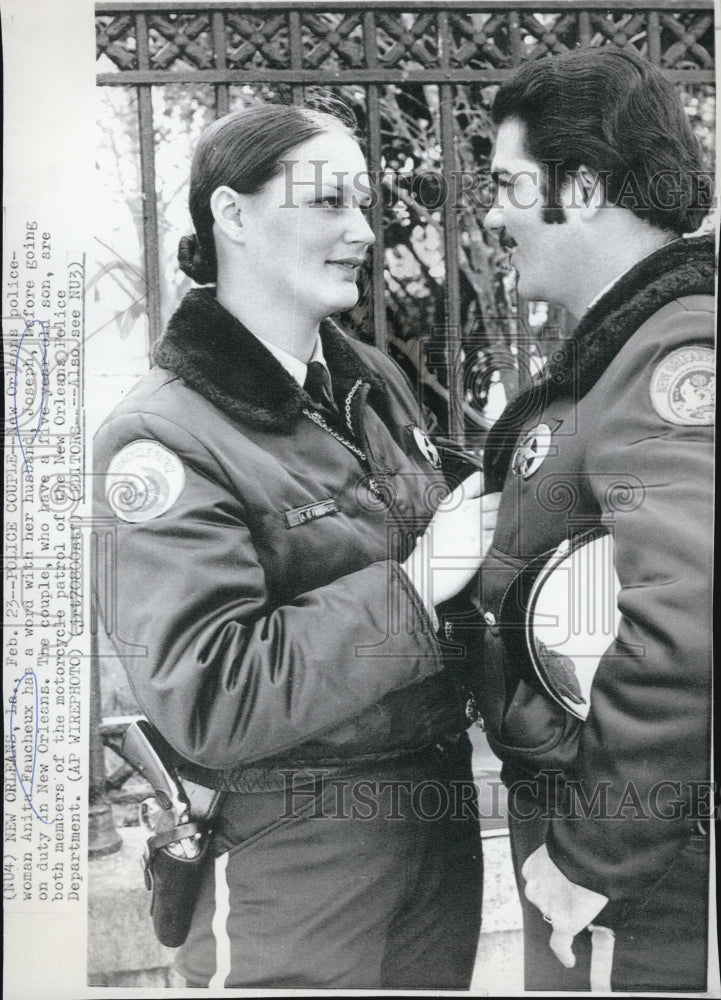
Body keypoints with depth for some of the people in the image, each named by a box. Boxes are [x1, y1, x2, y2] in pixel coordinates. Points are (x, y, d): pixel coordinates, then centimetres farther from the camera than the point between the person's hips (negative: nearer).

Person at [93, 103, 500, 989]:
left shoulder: (376, 382, 6)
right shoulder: (164, 438, -17)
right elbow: (208, 699, -24)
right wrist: (412, 583, -23)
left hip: (441, 813, 7)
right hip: (294, 853, -7)